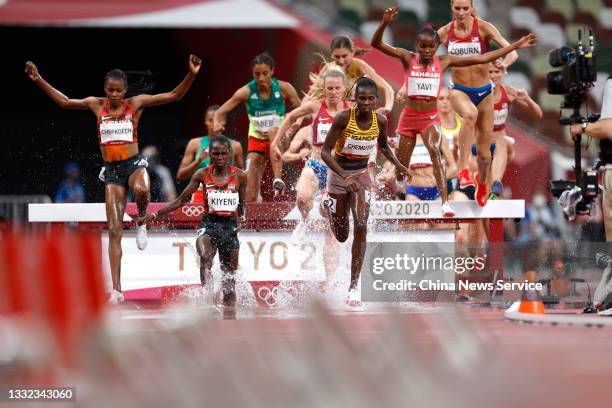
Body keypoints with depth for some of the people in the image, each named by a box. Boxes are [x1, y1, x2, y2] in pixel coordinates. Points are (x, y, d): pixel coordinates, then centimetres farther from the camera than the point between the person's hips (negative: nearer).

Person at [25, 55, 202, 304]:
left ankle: (141, 223, -5)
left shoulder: (136, 104, 0)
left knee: (141, 190, -41)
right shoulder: (97, 105, 7)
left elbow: (175, 96, -4)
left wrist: (191, 75, -17)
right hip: (112, 171, 2)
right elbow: (64, 102, 18)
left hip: (134, 164, -2)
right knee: (114, 231, -4)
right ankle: (116, 290, -4)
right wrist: (39, 80, 13)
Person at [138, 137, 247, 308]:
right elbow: (181, 200, 5)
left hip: (230, 226, 1)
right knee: (205, 257, -34)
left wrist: (241, 218, 4)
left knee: (230, 277, 3)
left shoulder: (240, 176, 0)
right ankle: (207, 294, -40)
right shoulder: (202, 174, 0)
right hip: (209, 224, -1)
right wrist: (155, 215, 1)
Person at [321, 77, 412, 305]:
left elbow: (383, 147, 12)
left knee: (361, 227, -16)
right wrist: (345, 177, -36)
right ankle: (329, 204, 49)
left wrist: (398, 165, -4)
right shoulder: (343, 118, -23)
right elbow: (325, 152, -23)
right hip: (338, 174, -2)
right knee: (341, 236, 10)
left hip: (362, 175, 2)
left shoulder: (380, 121, -10)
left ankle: (353, 286, -13)